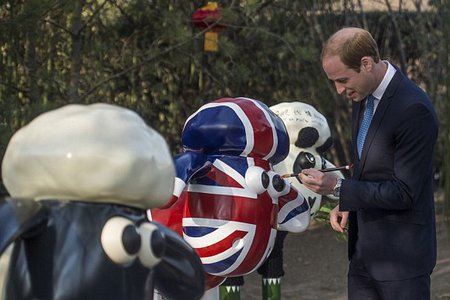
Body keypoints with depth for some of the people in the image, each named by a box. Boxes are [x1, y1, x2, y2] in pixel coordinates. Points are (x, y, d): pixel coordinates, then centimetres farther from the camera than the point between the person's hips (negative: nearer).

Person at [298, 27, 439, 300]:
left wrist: (337, 187, -21)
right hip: (364, 251, 8)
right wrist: (349, 204, 2)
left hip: (401, 257, -8)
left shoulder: (414, 110, -21)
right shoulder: (363, 96, 7)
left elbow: (404, 192, -20)